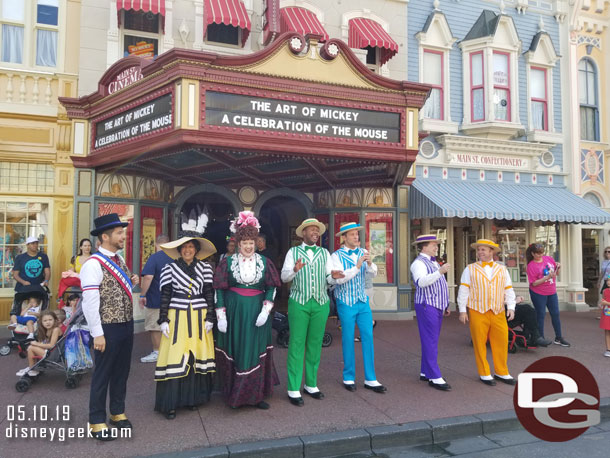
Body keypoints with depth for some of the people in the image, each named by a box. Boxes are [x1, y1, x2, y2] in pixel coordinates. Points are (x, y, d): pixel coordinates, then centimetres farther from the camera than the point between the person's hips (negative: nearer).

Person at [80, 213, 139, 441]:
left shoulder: (120, 260, 8)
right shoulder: (93, 264, -18)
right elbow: (90, 302, -21)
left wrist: (132, 282, 0)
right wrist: (97, 334, -21)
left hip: (127, 325, 8)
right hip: (109, 328, -8)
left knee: (121, 372, 19)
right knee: (102, 375, 6)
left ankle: (118, 412, 35)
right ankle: (97, 421, 22)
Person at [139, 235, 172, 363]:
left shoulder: (154, 258, -15)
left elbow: (148, 277, -25)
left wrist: (142, 295, -17)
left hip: (155, 299, -6)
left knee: (154, 327, 4)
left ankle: (157, 353, 11)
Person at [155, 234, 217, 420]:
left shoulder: (205, 268, 4)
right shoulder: (170, 268, 2)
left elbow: (209, 294, 5)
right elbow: (165, 295, 2)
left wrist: (210, 318, 0)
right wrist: (163, 320, -3)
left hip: (199, 318, 2)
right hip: (177, 317, -2)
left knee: (197, 357, 6)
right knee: (175, 357, -3)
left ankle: (193, 397, 21)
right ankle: (170, 403, 7)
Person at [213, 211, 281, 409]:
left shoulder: (264, 262, 5)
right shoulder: (228, 262, 2)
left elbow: (272, 287, 4)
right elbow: (219, 289, 0)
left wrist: (266, 310, -8)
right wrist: (221, 316, -5)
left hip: (256, 314, 1)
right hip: (234, 312, -1)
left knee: (257, 352, 4)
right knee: (234, 352, 5)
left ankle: (256, 395, 17)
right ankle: (234, 395, 20)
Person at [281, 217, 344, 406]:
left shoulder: (324, 253, 12)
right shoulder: (293, 252, 4)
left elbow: (329, 279, 7)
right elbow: (284, 277, -4)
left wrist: (333, 276, -16)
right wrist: (294, 270, -25)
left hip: (321, 303, 3)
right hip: (299, 303, -3)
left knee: (315, 345, 8)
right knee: (296, 345, -2)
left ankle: (311, 385, 21)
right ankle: (294, 389, 6)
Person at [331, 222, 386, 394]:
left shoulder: (363, 253, 6)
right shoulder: (336, 256, -8)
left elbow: (374, 273, -4)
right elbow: (339, 278, -19)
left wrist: (370, 263, -25)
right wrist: (357, 266, -26)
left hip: (363, 302, 4)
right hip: (346, 303, -4)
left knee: (368, 338, 3)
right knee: (348, 340, 4)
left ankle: (370, 380, 10)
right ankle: (349, 378, 18)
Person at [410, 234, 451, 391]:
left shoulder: (434, 263, 20)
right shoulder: (419, 263, -11)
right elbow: (421, 282, -29)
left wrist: (445, 306, 23)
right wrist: (440, 272, -39)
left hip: (437, 307, 10)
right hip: (427, 306, -9)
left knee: (431, 341, 12)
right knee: (430, 342, -8)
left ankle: (425, 373, 19)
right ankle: (434, 377, -6)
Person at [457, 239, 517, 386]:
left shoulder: (502, 269, 13)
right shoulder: (470, 269, 5)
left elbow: (508, 290, 13)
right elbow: (463, 290, 2)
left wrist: (511, 307, 2)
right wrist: (462, 310, -3)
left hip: (498, 313, 2)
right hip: (478, 312, -2)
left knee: (501, 342, 4)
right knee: (479, 343, 1)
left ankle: (502, 373, 20)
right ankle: (484, 374, 14)